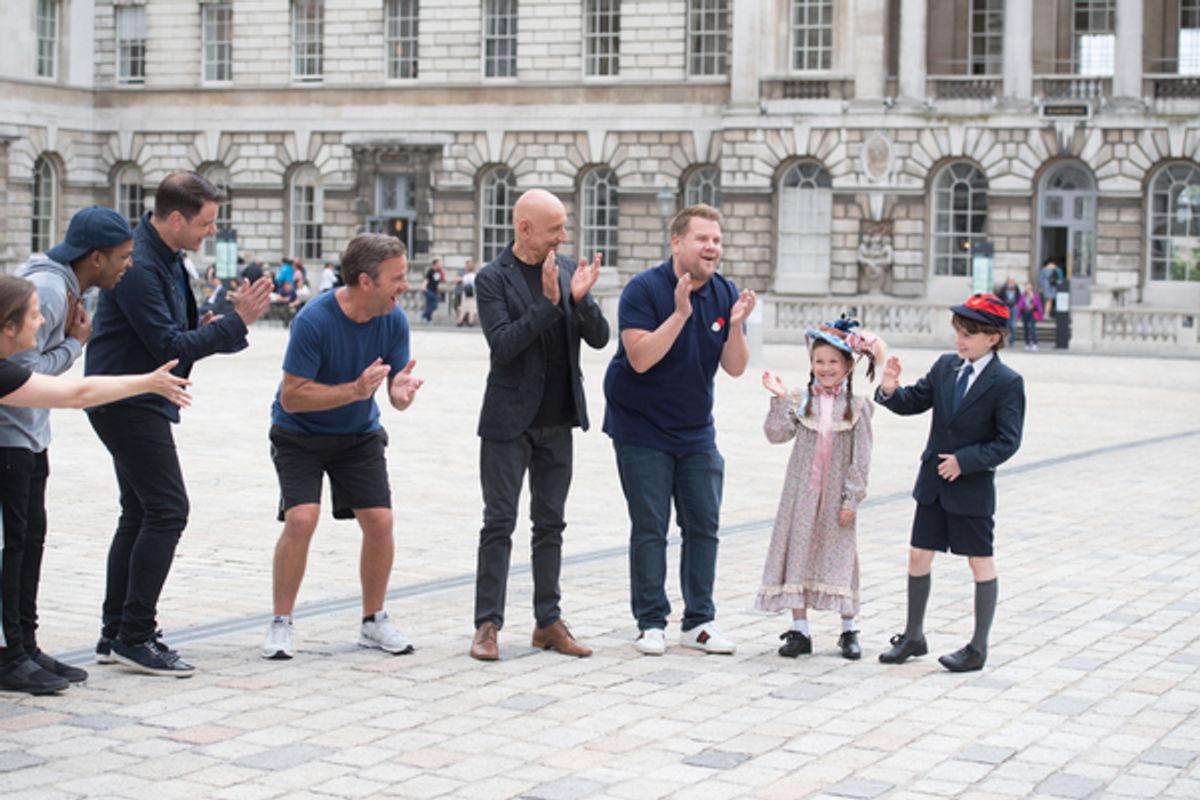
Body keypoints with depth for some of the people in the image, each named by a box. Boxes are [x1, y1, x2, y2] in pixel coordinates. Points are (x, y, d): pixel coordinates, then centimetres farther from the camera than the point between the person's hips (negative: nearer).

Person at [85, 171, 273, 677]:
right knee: (167, 509, -11)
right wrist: (237, 322, -20)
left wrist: (200, 327, 2)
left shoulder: (164, 258, 11)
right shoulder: (138, 266, -21)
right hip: (127, 402, -11)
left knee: (140, 515, 12)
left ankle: (115, 635, 18)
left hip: (137, 402, 11)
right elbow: (168, 346, -22)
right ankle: (135, 636, -7)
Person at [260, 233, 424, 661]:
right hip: (299, 435, -4)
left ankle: (374, 621, 12)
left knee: (379, 521, -7)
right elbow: (291, 397, -25)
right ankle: (280, 623, -4)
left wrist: (401, 392, -32)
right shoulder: (313, 320, -27)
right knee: (301, 519, -20)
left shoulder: (393, 320, -13)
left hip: (359, 434, 4)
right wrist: (355, 390, -34)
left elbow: (397, 396, -7)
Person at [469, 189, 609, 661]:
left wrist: (581, 299, -17)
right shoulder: (493, 278, -8)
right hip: (509, 420, -5)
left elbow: (599, 338, 1)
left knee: (550, 522, 10)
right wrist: (548, 302, -24)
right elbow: (502, 345, -19)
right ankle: (488, 625, 4)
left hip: (557, 420, 5)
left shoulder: (566, 269, 5)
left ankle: (548, 621, 16)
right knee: (500, 522, -1)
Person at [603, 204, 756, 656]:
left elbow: (734, 368, -2)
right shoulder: (644, 289, -14)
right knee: (649, 528, -2)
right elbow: (640, 358, -25)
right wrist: (681, 313, -31)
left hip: (696, 430, 5)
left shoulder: (725, 294, 0)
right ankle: (651, 623, 7)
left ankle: (698, 622, 14)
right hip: (642, 429, -5)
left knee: (704, 525, 5)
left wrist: (736, 326, -20)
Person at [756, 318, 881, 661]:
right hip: (801, 492, 2)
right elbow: (777, 434, -7)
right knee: (797, 552, 2)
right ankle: (799, 631, 10)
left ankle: (849, 631, 16)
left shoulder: (857, 407, -2)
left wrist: (852, 498, -8)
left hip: (836, 495, -2)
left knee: (839, 554, 4)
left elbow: (861, 456, -3)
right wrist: (780, 400, -17)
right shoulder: (801, 401, 2)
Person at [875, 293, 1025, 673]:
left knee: (981, 562, 5)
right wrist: (890, 391, -15)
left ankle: (978, 647, 14)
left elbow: (1008, 441, -14)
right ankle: (913, 635, 26)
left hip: (973, 487, -6)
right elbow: (915, 402, 6)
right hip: (933, 482, 6)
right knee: (919, 555, 10)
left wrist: (965, 460, -21)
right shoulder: (945, 366, 5)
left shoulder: (1007, 383, -12)